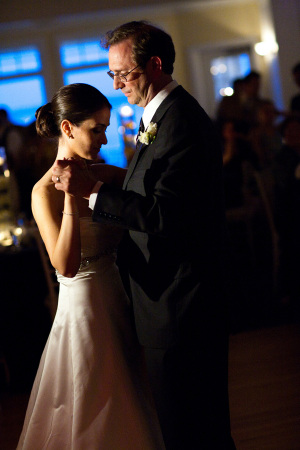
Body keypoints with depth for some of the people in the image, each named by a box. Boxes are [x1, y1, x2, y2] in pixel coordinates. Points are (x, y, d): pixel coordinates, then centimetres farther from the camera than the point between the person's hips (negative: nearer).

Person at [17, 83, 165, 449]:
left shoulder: (103, 175, 4)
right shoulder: (46, 192, -15)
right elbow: (66, 266, -24)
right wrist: (72, 200, -30)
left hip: (118, 300, 7)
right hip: (83, 306, -7)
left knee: (126, 414, 18)